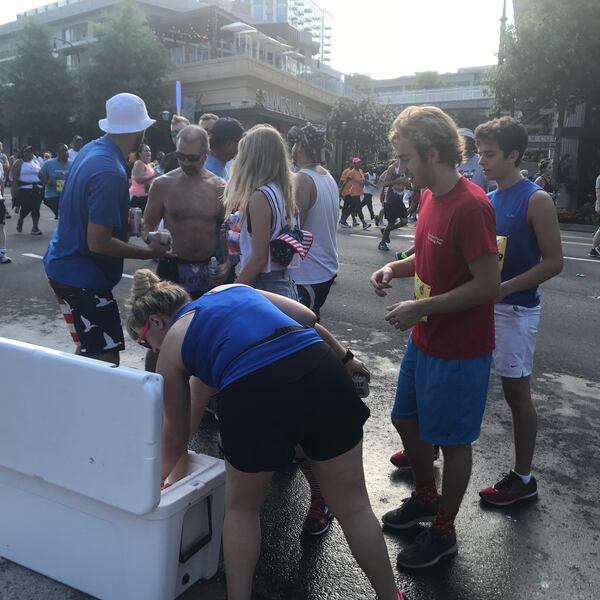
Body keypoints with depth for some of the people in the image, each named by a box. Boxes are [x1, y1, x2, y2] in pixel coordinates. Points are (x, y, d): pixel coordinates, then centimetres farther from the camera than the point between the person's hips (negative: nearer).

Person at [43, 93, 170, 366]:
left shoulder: (92, 149, 3)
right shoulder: (111, 173, -27)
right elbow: (98, 243, -27)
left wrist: (126, 217, 15)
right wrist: (149, 252, -16)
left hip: (69, 266, 10)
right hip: (81, 274, -10)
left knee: (89, 348, 21)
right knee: (106, 360, -5)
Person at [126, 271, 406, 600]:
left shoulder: (171, 345, 21)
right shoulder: (232, 289, 30)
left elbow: (176, 433, 29)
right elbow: (306, 317, 22)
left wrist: (159, 475, 47)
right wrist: (343, 356, 33)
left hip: (255, 395, -3)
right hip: (320, 370, 4)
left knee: (241, 507, 27)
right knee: (353, 504, 21)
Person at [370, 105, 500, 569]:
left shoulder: (471, 207, -24)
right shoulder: (431, 197, 4)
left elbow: (489, 284, -24)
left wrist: (420, 308, -22)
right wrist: (396, 267, -1)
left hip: (458, 350, -9)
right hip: (423, 339, 9)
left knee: (453, 439, 9)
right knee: (406, 419, 21)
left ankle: (444, 532, 30)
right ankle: (426, 498, 45)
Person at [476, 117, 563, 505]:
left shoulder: (536, 201, -12)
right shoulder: (488, 200, 8)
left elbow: (554, 262, -14)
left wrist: (504, 288, -23)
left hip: (515, 309, -7)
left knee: (517, 392, 4)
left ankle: (524, 479, 20)